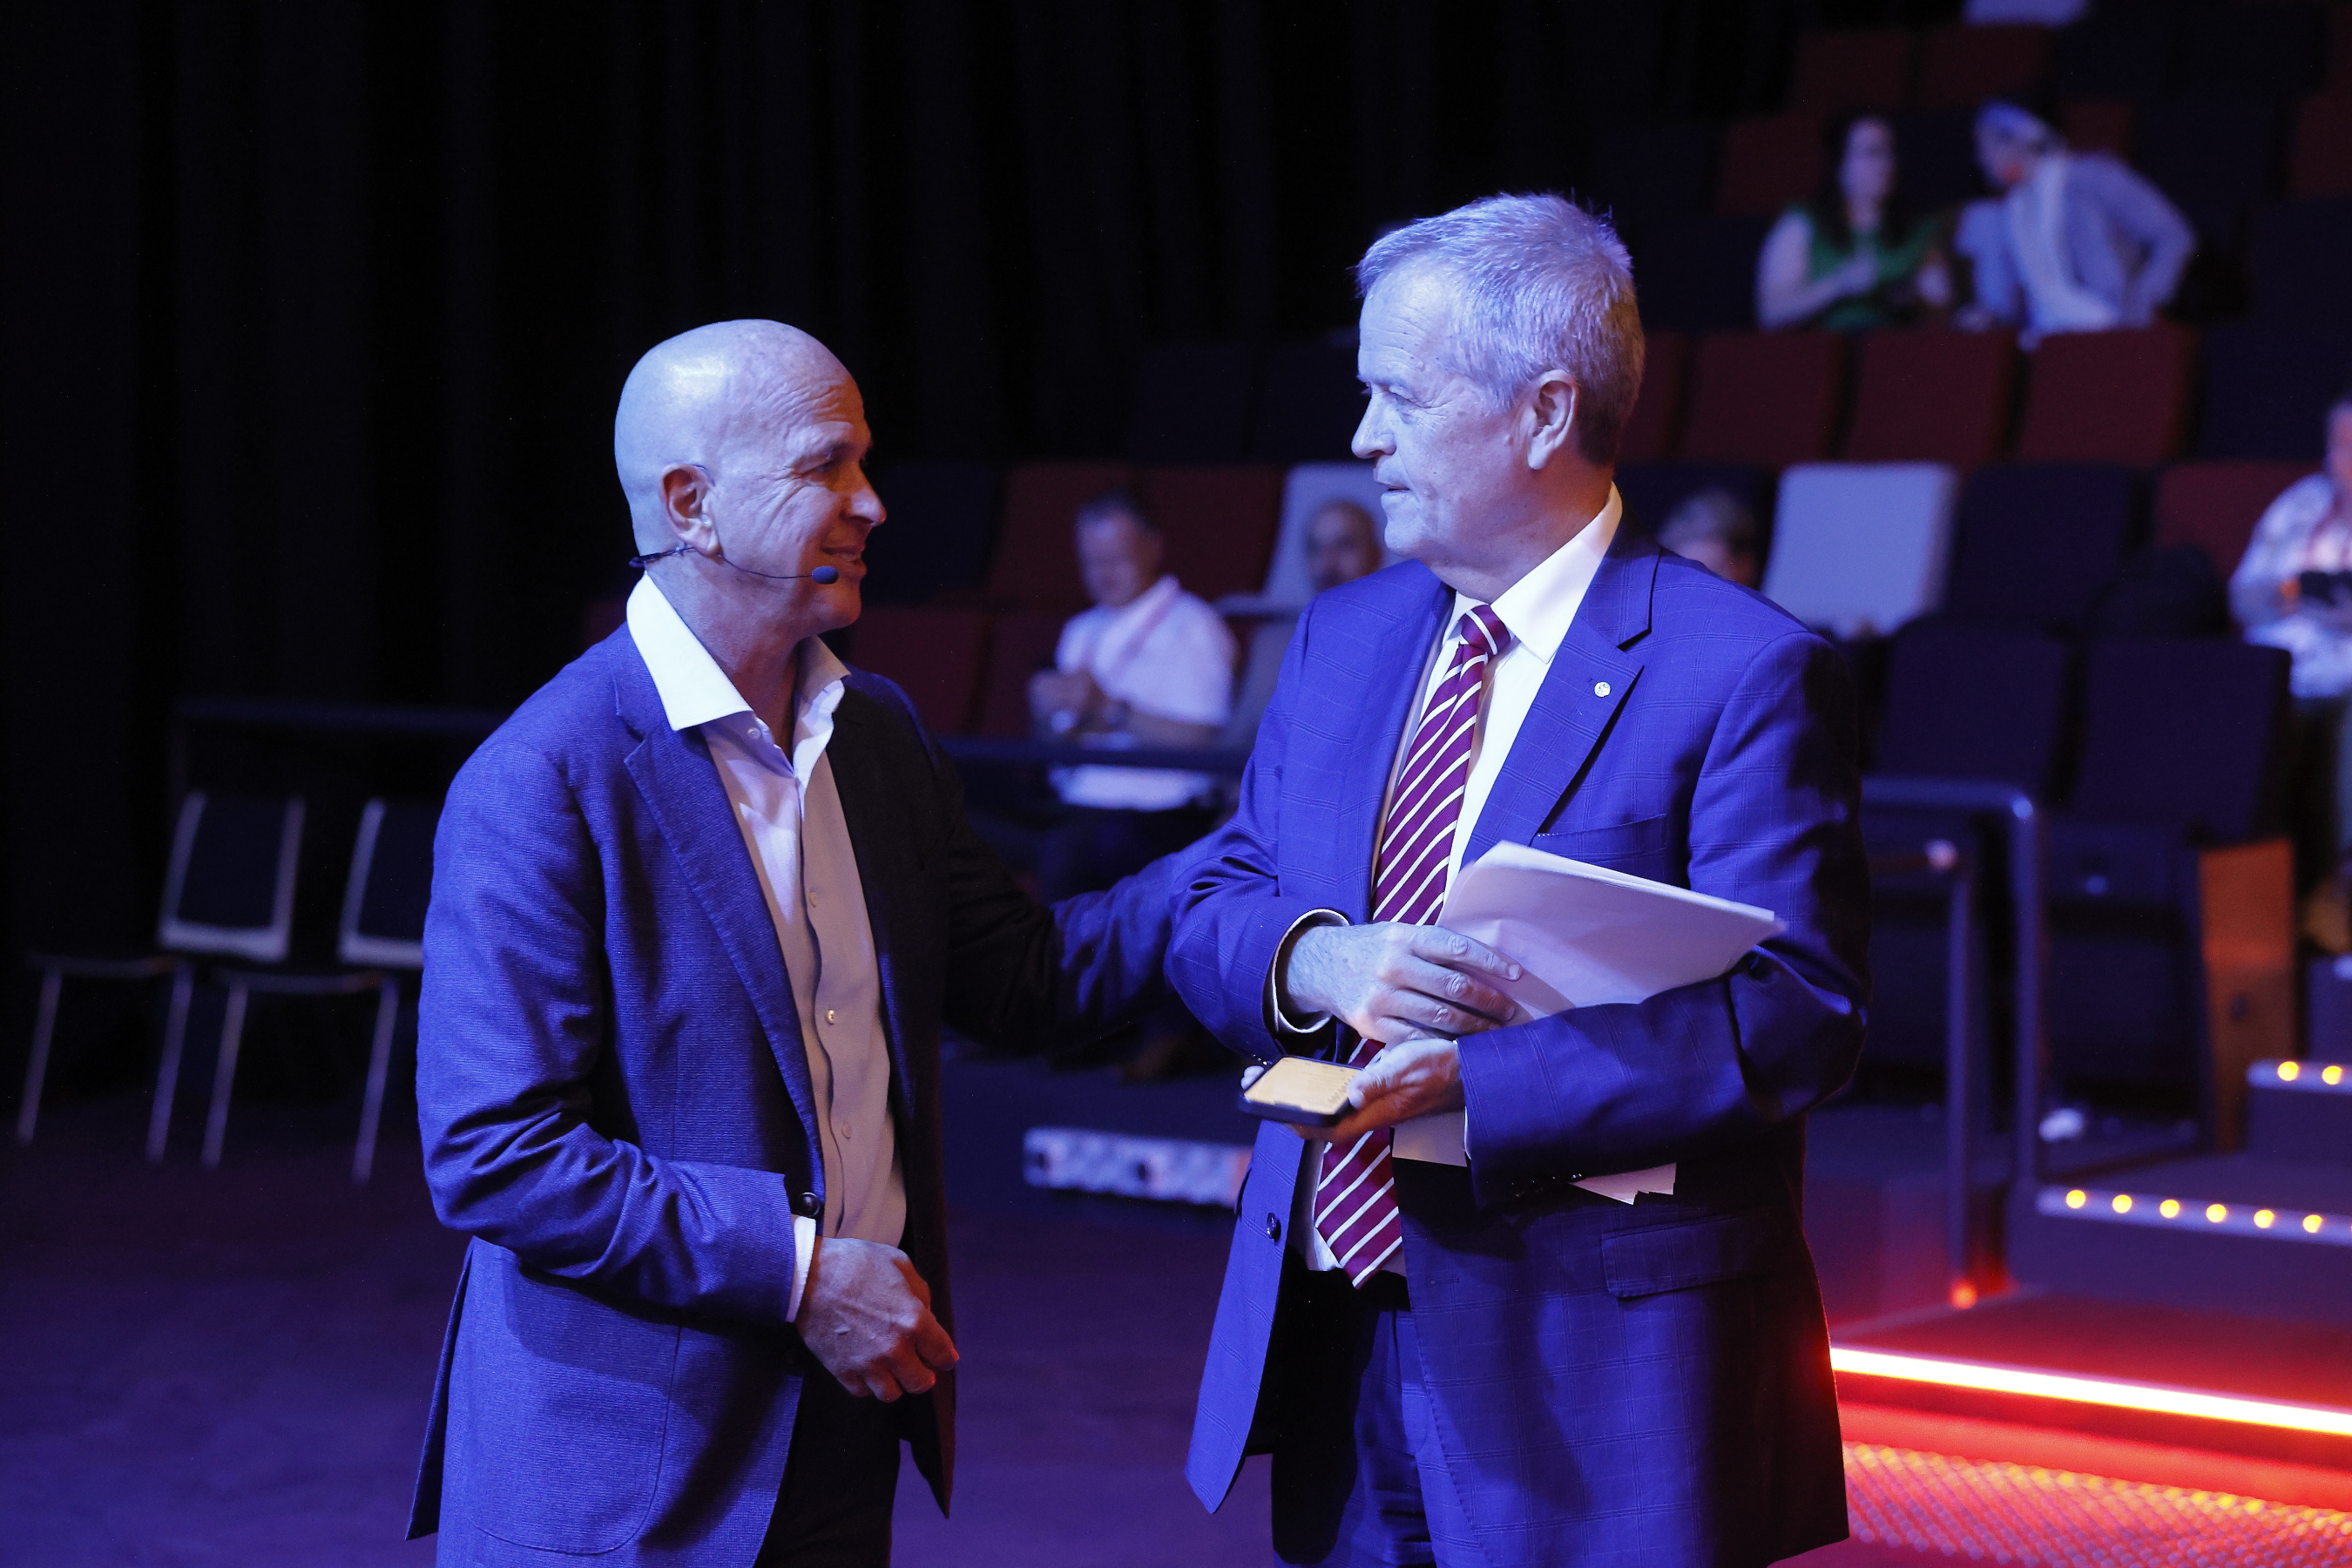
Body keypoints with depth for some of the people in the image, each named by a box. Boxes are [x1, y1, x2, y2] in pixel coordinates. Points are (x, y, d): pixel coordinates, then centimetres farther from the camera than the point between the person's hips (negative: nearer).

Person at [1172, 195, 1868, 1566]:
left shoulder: (1748, 673, -11)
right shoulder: (1343, 637, 11)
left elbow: (1798, 1015, -18)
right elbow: (1210, 910, 11)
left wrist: (1474, 1075, -24)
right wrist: (1318, 960, -13)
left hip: (1594, 1371, -6)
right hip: (1332, 1338, 6)